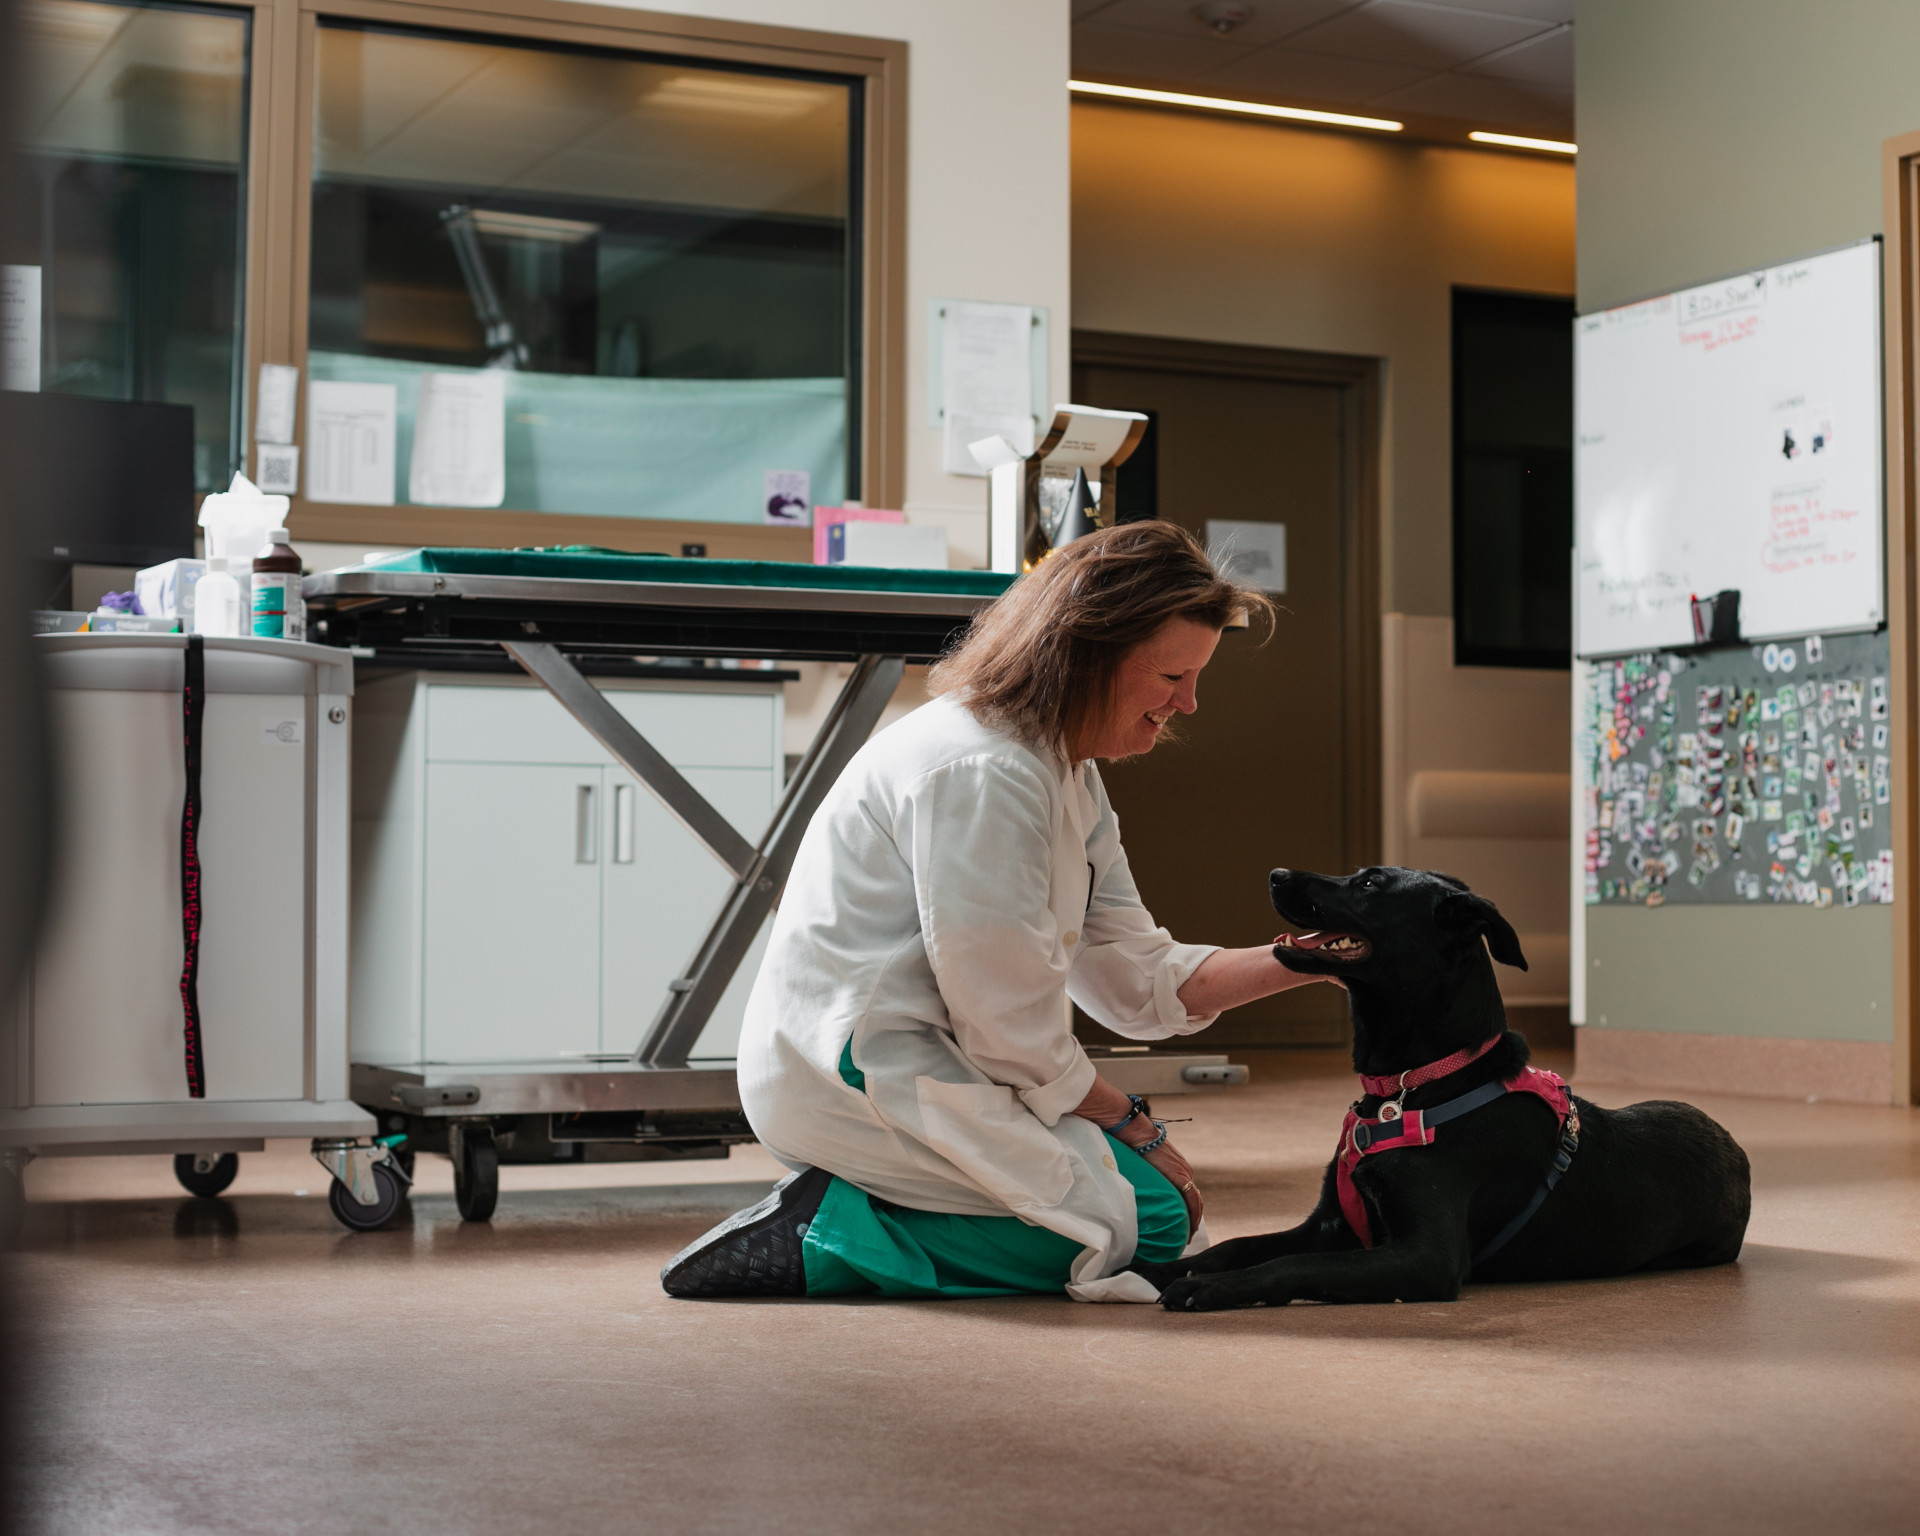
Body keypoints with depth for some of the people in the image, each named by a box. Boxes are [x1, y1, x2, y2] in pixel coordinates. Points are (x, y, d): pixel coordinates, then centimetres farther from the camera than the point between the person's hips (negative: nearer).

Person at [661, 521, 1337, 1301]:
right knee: (1153, 1220, -10)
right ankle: (824, 1236, -10)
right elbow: (1008, 1018, -19)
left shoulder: (1067, 774, 13)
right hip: (855, 1080, -11)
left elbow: (1142, 980, 10)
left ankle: (839, 1203, 6)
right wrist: (1126, 1122, -6)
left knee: (1153, 1179, 10)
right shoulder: (982, 772, -21)